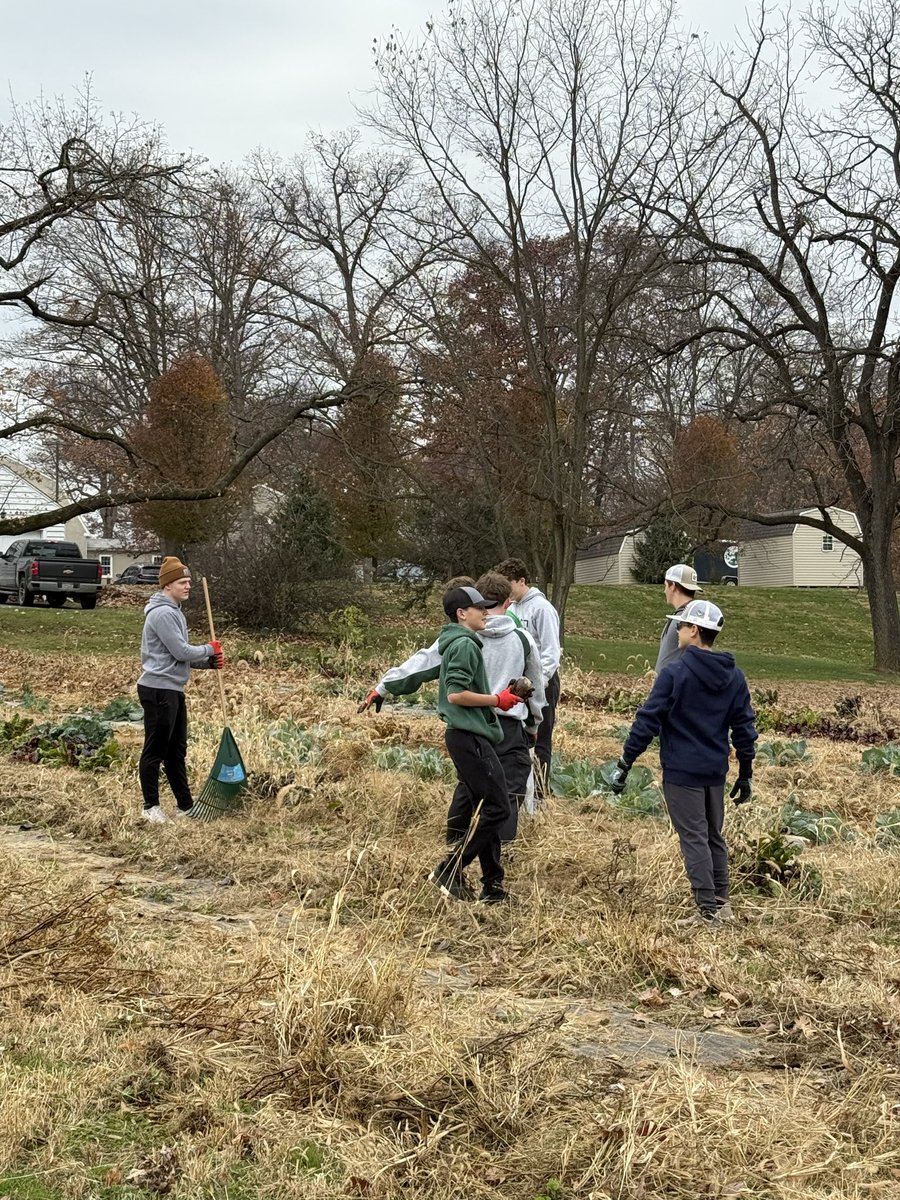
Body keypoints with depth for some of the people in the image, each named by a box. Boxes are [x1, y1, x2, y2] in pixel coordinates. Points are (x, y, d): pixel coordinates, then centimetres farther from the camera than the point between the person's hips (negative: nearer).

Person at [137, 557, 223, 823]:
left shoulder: (173, 611, 17)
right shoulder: (163, 613, -16)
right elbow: (182, 652, -20)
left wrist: (209, 662, 6)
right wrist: (210, 650, -4)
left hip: (173, 691, 11)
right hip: (159, 690, -11)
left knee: (177, 750, 14)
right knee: (155, 750, -1)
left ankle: (186, 804, 21)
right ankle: (151, 807, 8)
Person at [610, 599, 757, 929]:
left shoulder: (674, 672, -12)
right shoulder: (734, 676, 5)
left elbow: (647, 721, -13)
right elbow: (744, 727, 8)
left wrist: (624, 765, -8)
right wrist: (746, 774, 16)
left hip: (682, 772, -6)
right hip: (716, 772, 6)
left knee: (694, 839, -2)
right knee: (714, 836, 18)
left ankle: (707, 911, -1)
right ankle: (721, 903, 25)